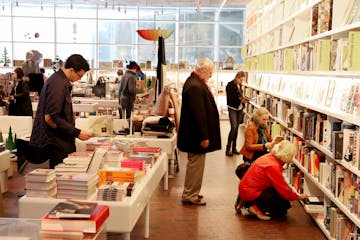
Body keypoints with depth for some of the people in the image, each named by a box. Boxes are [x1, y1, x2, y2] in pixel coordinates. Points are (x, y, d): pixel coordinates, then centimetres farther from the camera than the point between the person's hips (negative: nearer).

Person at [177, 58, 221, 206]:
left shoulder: (195, 82, 11)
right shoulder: (195, 86, -23)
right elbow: (198, 114, -26)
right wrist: (203, 137, -23)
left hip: (194, 134, 11)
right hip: (197, 134, -11)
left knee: (195, 164, 19)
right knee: (196, 164, 0)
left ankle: (190, 192, 32)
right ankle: (190, 195, 11)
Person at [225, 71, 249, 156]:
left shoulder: (239, 85, 10)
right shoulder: (230, 85, -9)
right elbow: (230, 98, -15)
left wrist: (244, 99, -5)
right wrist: (241, 99, -21)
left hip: (239, 109, 6)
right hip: (232, 109, -6)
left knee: (236, 128, 7)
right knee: (234, 127, -14)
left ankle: (234, 148, 14)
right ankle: (228, 148, -7)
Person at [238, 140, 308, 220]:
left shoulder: (270, 157, 3)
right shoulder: (273, 166, -27)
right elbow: (284, 190, -21)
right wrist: (298, 196, -5)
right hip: (250, 193, -10)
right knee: (284, 199, -15)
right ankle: (257, 207, -7)